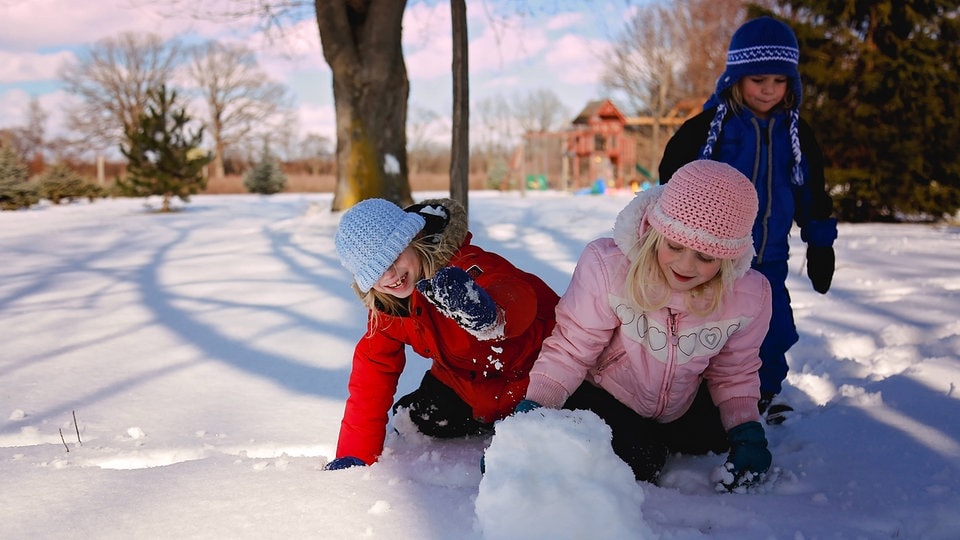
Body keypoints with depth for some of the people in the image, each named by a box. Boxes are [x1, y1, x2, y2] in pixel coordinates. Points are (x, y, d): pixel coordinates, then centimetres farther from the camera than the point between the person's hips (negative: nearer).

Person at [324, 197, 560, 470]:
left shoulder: (460, 265, -34)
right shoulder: (384, 308, -9)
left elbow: (518, 298, -54)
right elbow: (373, 373, -4)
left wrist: (490, 315, -79)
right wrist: (355, 454, -10)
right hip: (467, 383, 7)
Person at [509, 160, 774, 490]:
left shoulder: (750, 294, -22)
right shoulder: (606, 265, -34)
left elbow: (734, 374, -4)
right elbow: (569, 351, -25)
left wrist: (748, 434, -17)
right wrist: (529, 413, -35)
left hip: (683, 407, 5)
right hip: (602, 395, -4)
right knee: (635, 465, -23)